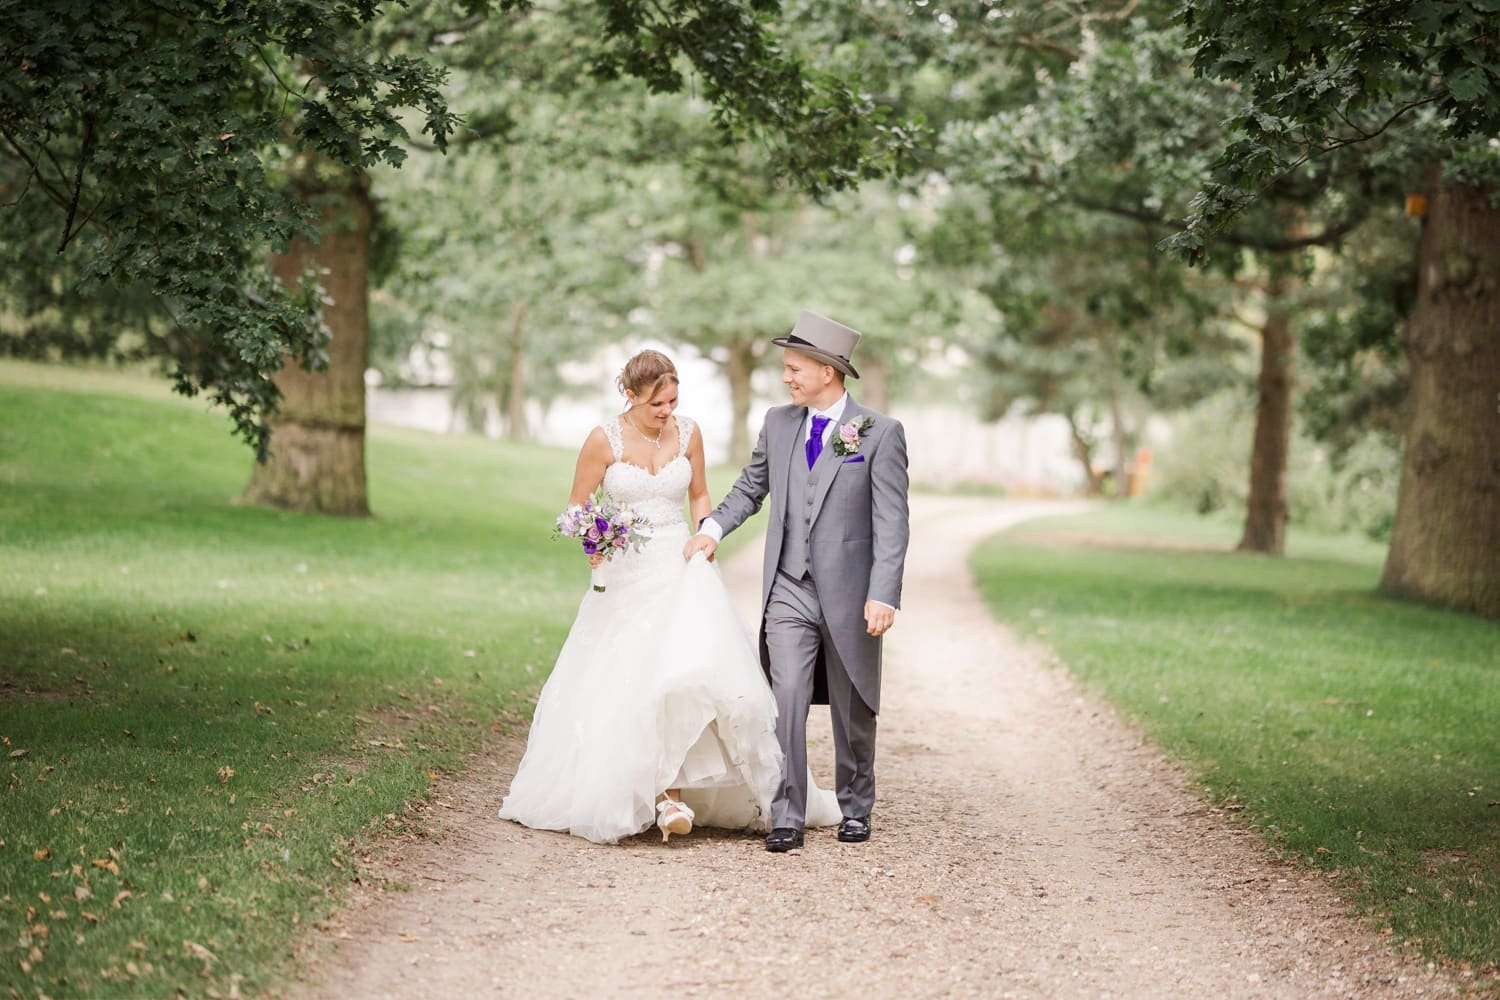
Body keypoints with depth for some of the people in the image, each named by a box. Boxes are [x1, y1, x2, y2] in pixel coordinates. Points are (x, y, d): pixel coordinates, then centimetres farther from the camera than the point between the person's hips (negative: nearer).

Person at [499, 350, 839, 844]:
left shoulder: (688, 433, 3)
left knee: (692, 671, -18)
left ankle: (673, 794, -15)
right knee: (624, 688, -3)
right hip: (626, 575, -1)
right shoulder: (603, 440, -5)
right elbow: (577, 509, 2)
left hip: (682, 568, 1)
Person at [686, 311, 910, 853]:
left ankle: (855, 808, 28)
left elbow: (891, 521, -10)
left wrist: (883, 595, -17)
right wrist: (712, 527, 1)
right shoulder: (778, 423, 7)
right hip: (788, 590, 3)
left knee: (852, 709, 10)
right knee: (786, 698, -9)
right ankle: (787, 818, -5)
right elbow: (750, 488, 19)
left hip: (849, 594, -2)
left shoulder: (881, 432, -7)